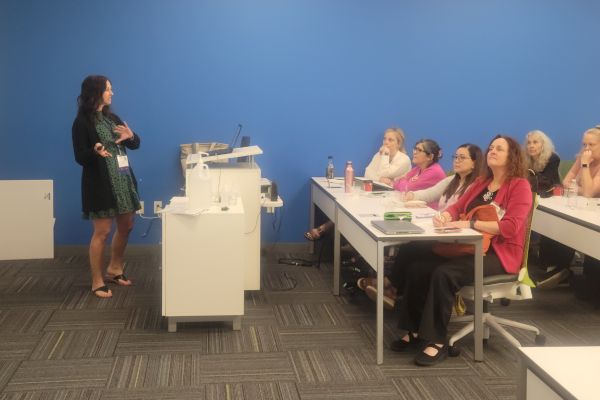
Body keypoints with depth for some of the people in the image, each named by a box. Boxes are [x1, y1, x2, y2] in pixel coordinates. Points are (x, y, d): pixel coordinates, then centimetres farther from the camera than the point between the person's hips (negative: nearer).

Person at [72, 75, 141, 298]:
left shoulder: (111, 118, 11)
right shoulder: (82, 122, -9)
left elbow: (134, 145, 13)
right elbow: (80, 157, -13)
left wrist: (131, 136, -10)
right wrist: (96, 151, -34)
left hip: (123, 179, 7)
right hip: (100, 182, -7)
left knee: (126, 226, 15)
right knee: (102, 232, -4)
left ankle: (114, 268, 33)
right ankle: (97, 281, 7)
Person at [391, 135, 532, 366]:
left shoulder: (519, 186, -7)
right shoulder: (481, 182, 17)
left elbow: (510, 227, -19)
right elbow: (457, 207, 18)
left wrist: (470, 224, -24)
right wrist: (445, 216, -8)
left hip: (499, 253, -7)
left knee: (443, 274, -31)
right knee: (417, 263, -15)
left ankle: (438, 342, -22)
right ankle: (415, 330, -7)